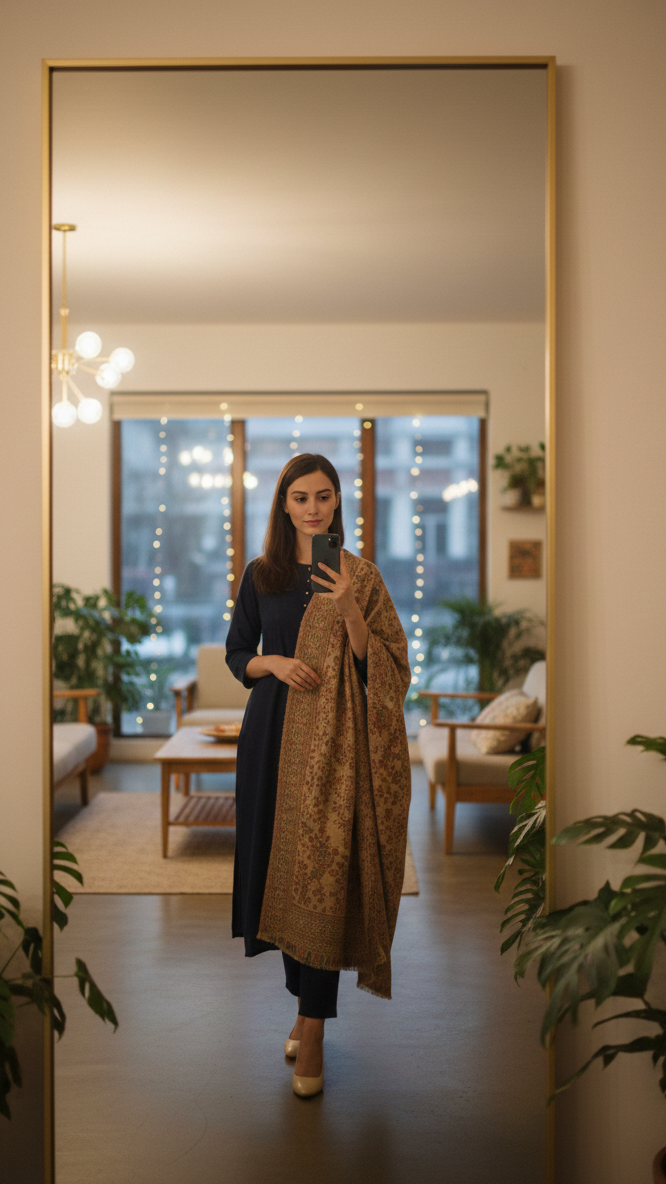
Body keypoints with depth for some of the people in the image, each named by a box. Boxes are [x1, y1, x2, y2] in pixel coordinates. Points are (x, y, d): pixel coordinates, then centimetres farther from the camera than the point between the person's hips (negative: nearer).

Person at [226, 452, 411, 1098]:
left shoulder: (361, 576, 1)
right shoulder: (260, 574, 7)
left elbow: (379, 666, -3)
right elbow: (237, 654, 12)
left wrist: (348, 610, -18)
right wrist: (274, 662, -9)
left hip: (334, 741, -3)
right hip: (273, 733, 3)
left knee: (322, 874, -6)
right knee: (282, 867, 7)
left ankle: (312, 1033, 1)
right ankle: (307, 1002, 26)